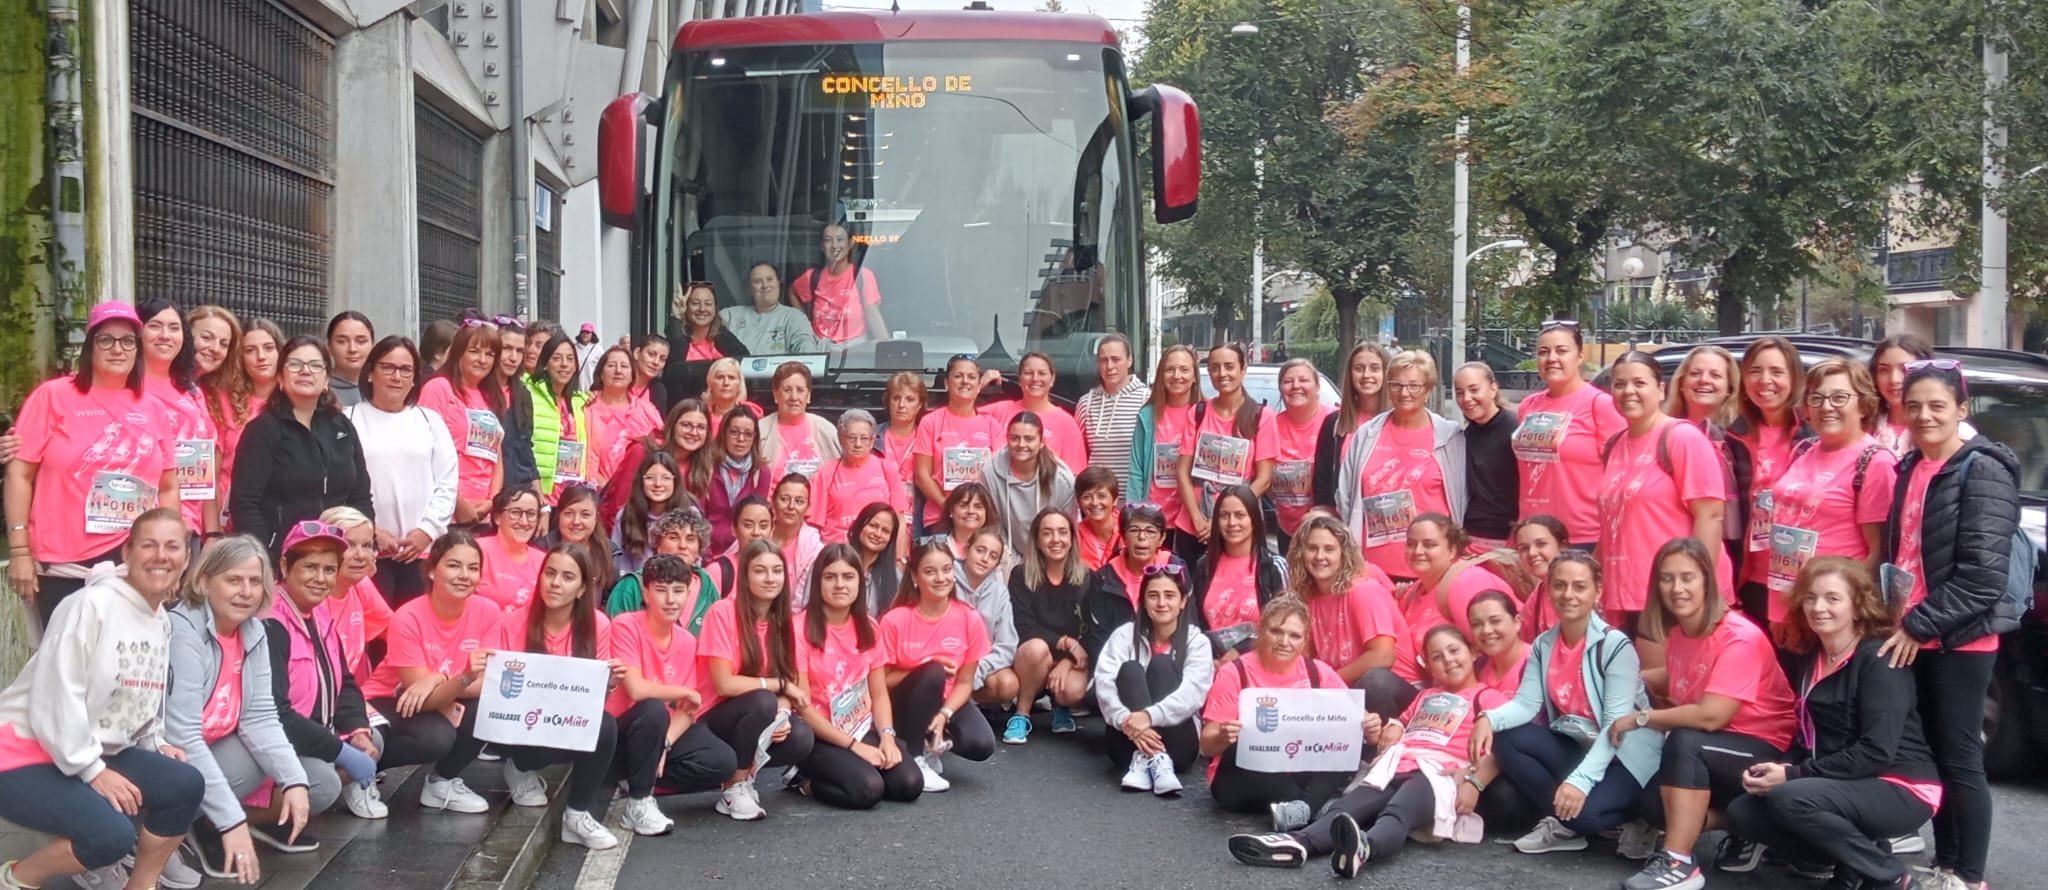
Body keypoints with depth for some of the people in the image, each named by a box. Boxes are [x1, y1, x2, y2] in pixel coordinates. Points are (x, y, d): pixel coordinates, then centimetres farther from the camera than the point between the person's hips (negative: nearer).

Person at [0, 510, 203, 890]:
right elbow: (56, 697, -22)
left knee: (185, 785, -14)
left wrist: (156, 746, -2)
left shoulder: (164, 623, 8)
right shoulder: (92, 604, -18)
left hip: (100, 753, 8)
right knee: (113, 834, -28)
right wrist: (92, 771, -21)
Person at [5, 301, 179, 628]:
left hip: (135, 569, 3)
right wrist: (19, 551, -7)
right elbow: (20, 473, -3)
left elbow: (169, 488, 14)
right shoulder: (53, 396, -1)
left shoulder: (154, 410, 9)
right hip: (64, 570, -3)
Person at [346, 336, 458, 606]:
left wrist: (427, 530, -3)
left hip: (423, 551, 3)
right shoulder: (349, 420, 4)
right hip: (367, 550, -2)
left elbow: (447, 483, 9)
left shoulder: (431, 420, 15)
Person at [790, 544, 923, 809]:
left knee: (910, 784, -17)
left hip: (864, 730, 5)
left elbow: (879, 695, 7)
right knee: (868, 789, -28)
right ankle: (808, 781, 0)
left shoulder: (869, 628, 6)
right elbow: (801, 706, -14)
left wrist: (887, 736, -13)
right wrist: (854, 745, -15)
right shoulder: (802, 628, -13)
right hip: (818, 737, -5)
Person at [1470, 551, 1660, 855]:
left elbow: (1615, 724, -23)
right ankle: (1562, 822, -8)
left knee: (1583, 812, -33)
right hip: (1573, 745, 7)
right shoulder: (1543, 644, 2)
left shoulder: (1615, 645, -17)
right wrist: (1489, 718, -29)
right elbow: (1526, 703, -6)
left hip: (1623, 755, -7)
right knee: (1506, 740, -16)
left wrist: (1581, 779, -34)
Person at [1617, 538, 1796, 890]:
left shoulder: (1740, 637, -23)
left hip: (1766, 754, -8)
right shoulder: (1677, 632, 2)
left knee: (1683, 742, -32)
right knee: (1655, 801, -17)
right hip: (1709, 757, 8)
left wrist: (1641, 717, -19)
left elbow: (1710, 716, -31)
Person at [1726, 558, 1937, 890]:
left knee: (1789, 798, -30)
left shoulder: (1879, 659, -15)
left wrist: (1794, 776, -22)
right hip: (1846, 787, 8)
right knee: (1742, 812, -5)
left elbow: (1877, 751, -23)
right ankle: (1855, 863, 1)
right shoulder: (1808, 659, 9)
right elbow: (1809, 737, 14)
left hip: (1900, 789, -8)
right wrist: (1777, 770, -8)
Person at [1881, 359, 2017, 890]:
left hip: (1959, 638, -7)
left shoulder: (1983, 471, -11)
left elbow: (1982, 573, -17)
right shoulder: (1911, 469, 12)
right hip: (1914, 635, 7)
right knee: (1931, 753, 12)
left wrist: (1921, 624, -15)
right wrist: (1898, 617, 9)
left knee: (1959, 758, -2)